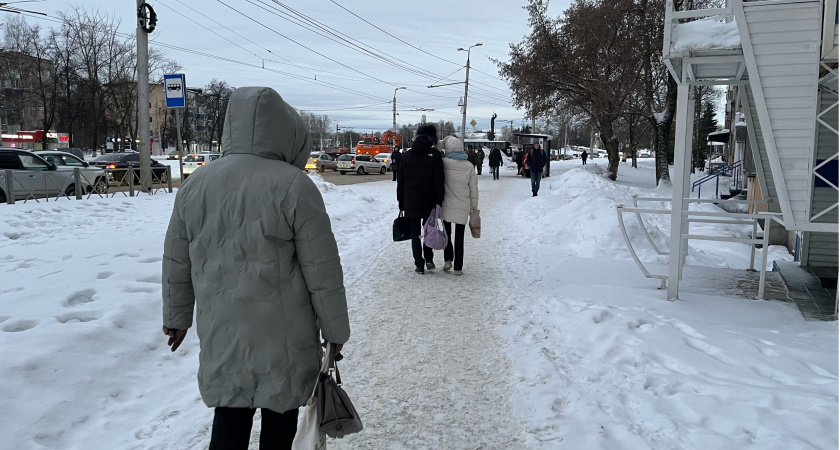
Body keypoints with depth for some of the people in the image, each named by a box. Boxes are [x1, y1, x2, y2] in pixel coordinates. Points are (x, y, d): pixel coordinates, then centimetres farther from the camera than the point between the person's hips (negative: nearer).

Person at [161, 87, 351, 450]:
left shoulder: (194, 185, 2)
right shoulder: (294, 186, -14)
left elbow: (176, 263, 10)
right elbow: (323, 271, -11)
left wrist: (176, 317, 24)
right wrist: (336, 329, 1)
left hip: (220, 335, 4)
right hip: (282, 338, -4)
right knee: (279, 419, 13)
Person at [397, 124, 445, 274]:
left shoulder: (407, 155, 4)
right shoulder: (435, 155, -5)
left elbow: (400, 181, 6)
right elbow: (439, 181, -10)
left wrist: (401, 202, 12)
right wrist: (439, 201, -5)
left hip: (411, 203, 1)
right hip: (429, 202, -1)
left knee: (415, 233, 7)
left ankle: (419, 265, 6)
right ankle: (429, 259, 12)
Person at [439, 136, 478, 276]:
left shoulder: (445, 163, -10)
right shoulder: (469, 166, 0)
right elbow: (473, 187, 4)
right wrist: (474, 206, 14)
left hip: (447, 205, -2)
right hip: (463, 206, 2)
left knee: (447, 233, 17)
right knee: (459, 237, 8)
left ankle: (448, 259, 2)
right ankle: (458, 267, 10)